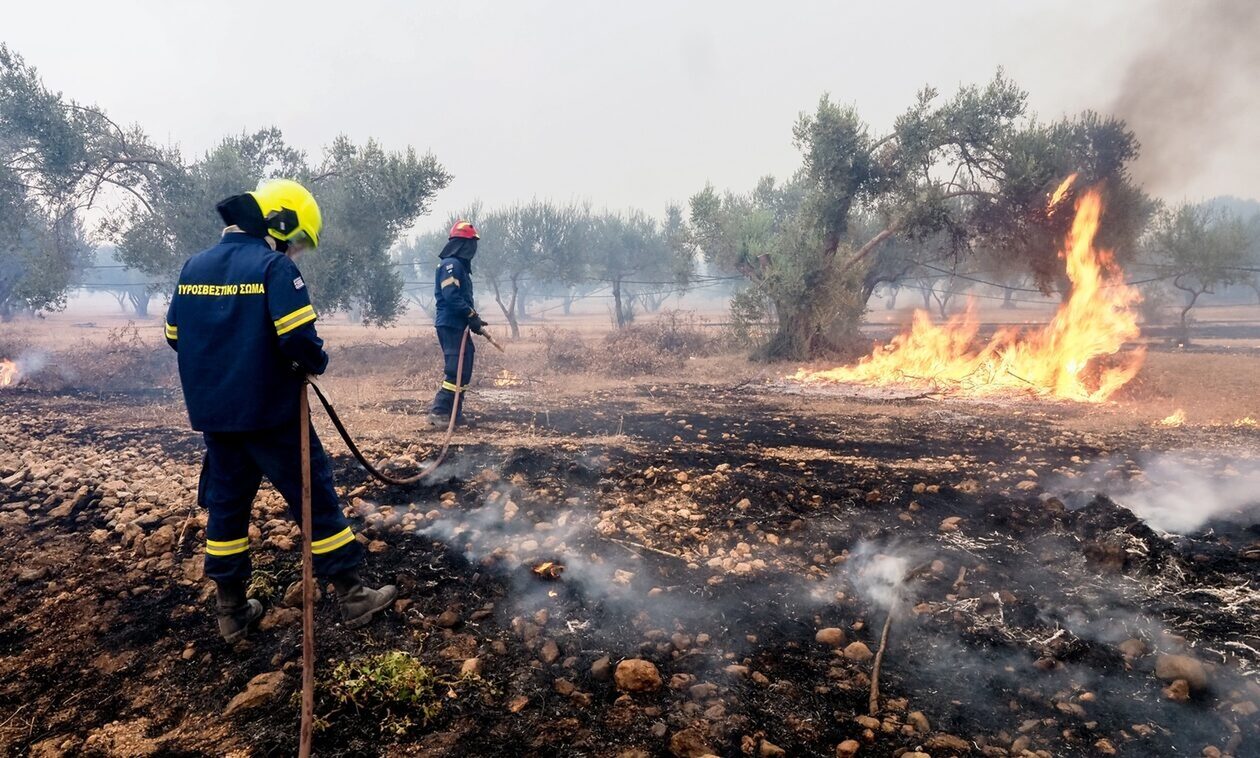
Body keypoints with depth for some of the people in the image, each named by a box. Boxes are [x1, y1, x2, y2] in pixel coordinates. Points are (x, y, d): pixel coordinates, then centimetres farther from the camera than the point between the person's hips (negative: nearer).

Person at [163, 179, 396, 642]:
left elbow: (176, 336, 14)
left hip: (213, 414, 7)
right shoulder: (274, 266, -14)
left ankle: (232, 611, 26)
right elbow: (298, 339, -24)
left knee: (226, 503, 17)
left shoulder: (194, 267, 8)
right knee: (314, 498, 4)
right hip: (270, 414, -6)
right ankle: (352, 596, 12)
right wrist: (315, 362, -4)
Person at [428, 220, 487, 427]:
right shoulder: (451, 264, -12)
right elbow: (451, 296, -22)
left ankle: (454, 412, 17)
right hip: (450, 325, -11)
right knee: (455, 369, -11)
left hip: (458, 325, 11)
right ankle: (437, 412, -6)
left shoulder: (460, 265, 20)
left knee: (464, 368, 12)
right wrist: (472, 315, -19)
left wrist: (473, 319, 12)